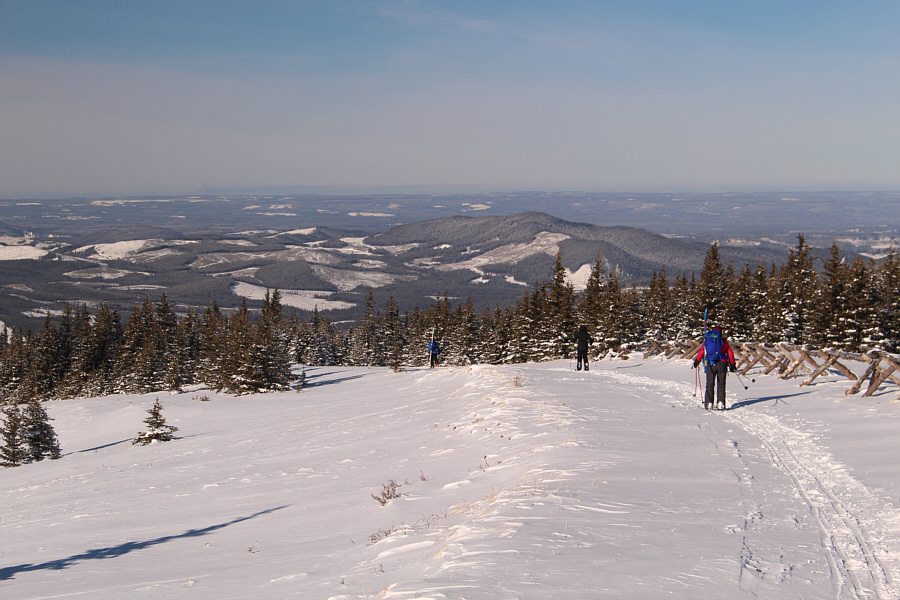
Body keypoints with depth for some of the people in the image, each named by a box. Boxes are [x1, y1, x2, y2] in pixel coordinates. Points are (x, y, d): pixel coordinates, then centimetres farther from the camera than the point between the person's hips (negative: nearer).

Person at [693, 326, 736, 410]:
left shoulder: (706, 341, 9)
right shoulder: (724, 342, 8)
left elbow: (701, 352, 6)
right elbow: (730, 354, 8)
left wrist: (696, 362, 17)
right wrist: (732, 365, 16)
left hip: (710, 365, 0)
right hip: (722, 364, 0)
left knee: (710, 384, 4)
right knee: (721, 384, 4)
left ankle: (708, 403, -2)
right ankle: (720, 402, -4)